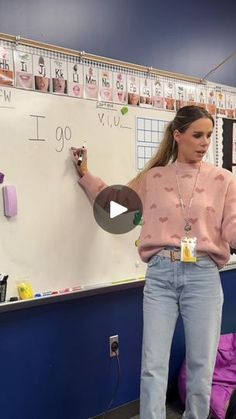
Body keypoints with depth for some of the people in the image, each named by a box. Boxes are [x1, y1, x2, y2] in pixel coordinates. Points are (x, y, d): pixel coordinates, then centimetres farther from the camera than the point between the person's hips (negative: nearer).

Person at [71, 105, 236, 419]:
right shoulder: (152, 177, 9)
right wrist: (85, 175, 20)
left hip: (203, 277, 0)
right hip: (160, 276, 1)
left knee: (202, 367, 11)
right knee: (153, 366, 2)